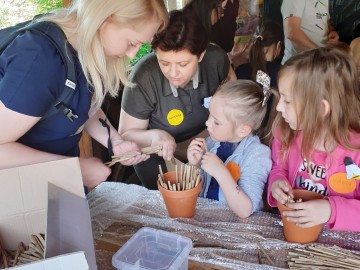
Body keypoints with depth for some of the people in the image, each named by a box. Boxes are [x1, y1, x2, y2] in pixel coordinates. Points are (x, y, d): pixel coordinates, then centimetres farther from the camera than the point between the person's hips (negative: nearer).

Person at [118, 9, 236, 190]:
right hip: (157, 156, -2)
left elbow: (230, 79, 4)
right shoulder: (143, 78, -34)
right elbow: (126, 135, -21)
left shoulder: (215, 58, -23)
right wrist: (153, 136, -40)